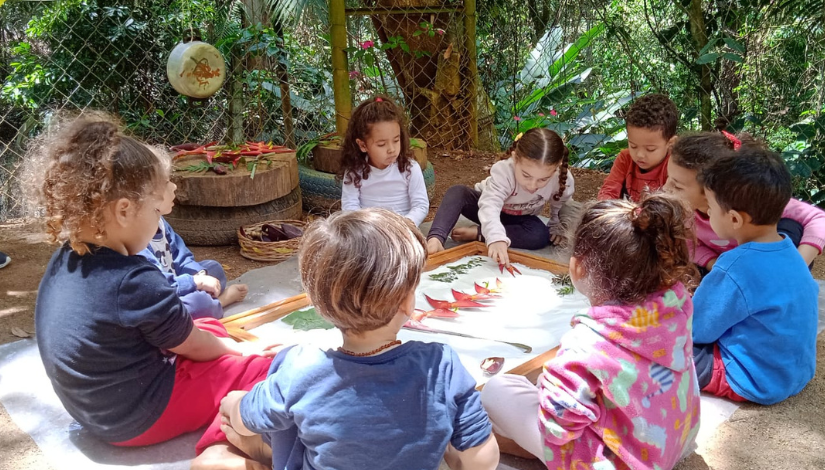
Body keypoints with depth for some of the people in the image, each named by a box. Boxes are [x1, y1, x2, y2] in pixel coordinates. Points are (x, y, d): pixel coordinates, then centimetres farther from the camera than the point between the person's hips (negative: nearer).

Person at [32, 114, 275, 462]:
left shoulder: (64, 261, -3)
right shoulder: (135, 281, -30)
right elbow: (192, 347, -14)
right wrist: (236, 350, 6)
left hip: (92, 406, 9)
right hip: (138, 419, -9)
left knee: (212, 328, 19)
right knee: (270, 370, -6)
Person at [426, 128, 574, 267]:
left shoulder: (564, 180, -29)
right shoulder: (503, 170, -38)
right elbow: (490, 205, -53)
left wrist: (557, 226, -14)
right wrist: (496, 238, -68)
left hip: (519, 218, 2)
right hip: (491, 205, -2)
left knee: (540, 235, -33)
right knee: (457, 193, -32)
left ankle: (476, 234, -25)